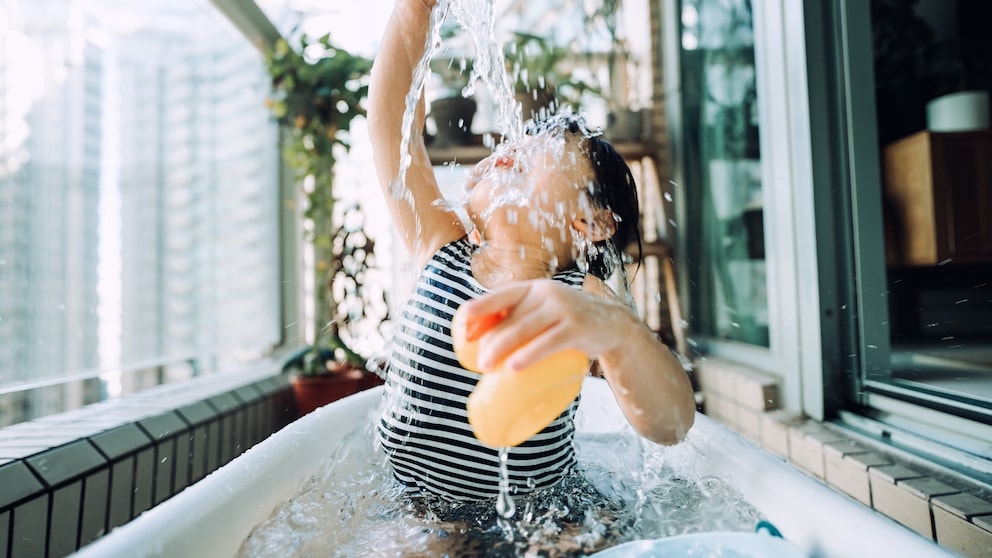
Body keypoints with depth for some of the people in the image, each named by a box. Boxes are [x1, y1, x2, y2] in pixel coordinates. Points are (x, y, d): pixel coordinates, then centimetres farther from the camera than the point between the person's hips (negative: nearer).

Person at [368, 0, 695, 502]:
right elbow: (390, 120, -6)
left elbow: (670, 425, -27)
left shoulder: (582, 295, -11)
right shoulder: (441, 248, -2)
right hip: (415, 515, 1)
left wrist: (614, 329, -47)